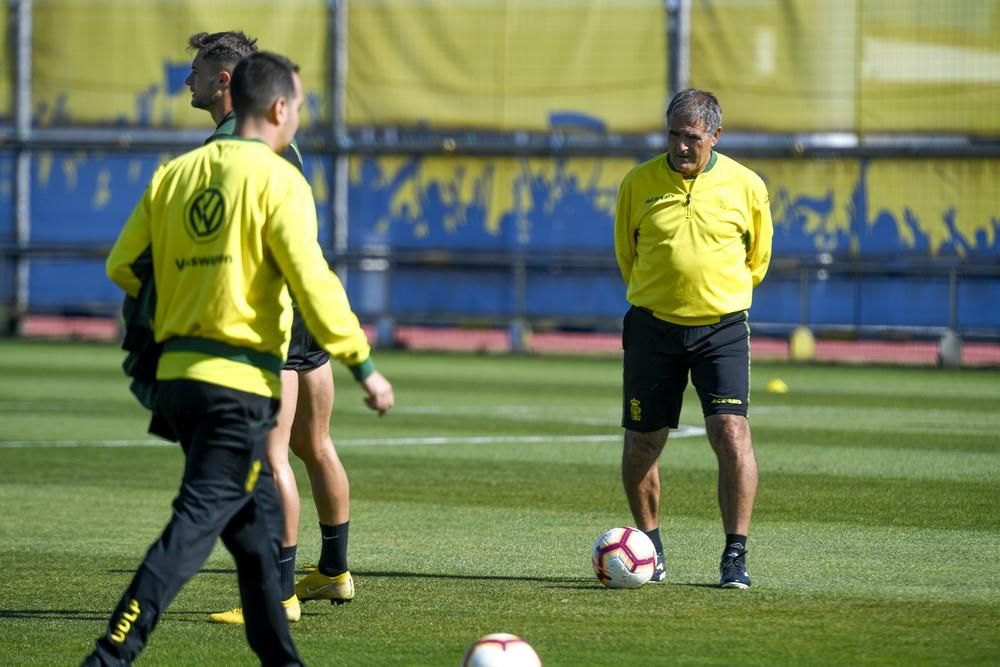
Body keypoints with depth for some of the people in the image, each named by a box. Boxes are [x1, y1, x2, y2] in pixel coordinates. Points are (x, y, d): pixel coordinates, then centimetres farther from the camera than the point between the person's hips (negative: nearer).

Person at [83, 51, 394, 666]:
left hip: (178, 373, 8)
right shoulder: (278, 181, -8)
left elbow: (122, 265, 13)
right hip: (239, 382, -8)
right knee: (195, 524, -10)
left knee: (258, 523, 19)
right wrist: (364, 366, -7)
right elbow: (313, 284, -14)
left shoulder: (175, 174, 11)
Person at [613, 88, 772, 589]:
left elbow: (757, 258, 13)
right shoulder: (638, 183, -1)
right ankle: (650, 547, 24)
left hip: (721, 327, -1)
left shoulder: (746, 186, -2)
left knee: (731, 433, -15)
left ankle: (735, 556, -10)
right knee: (643, 442, 5)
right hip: (653, 325, 1)